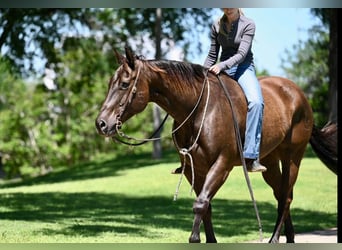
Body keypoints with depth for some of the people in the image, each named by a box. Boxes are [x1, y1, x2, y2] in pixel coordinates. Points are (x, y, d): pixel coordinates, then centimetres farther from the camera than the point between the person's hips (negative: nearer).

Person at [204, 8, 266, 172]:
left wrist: (222, 65, -29)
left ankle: (251, 158, -40)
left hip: (244, 68, -4)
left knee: (256, 101, -33)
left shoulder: (248, 25, -4)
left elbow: (241, 54, -15)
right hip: (221, 70, 4)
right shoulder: (217, 26, 8)